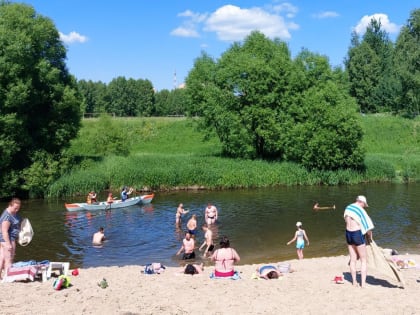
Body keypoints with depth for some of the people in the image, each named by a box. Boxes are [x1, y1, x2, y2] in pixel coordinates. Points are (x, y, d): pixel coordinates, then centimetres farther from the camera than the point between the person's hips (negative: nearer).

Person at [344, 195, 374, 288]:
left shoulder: (347, 208, 6)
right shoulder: (361, 210, -15)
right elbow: (368, 226, -16)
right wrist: (370, 236, 3)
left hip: (348, 233, 6)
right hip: (358, 234, -6)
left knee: (353, 259, 14)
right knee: (364, 260, 5)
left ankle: (354, 281, 18)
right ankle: (363, 283, 2)